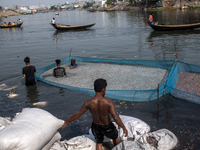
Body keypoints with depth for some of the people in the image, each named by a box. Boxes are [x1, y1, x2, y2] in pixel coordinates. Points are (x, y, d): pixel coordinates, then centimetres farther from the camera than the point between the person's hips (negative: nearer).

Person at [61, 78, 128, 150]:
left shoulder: (88, 103, -22)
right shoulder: (108, 102, -30)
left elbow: (77, 114, -14)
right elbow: (116, 118, -32)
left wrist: (66, 122, 0)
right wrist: (124, 128, -19)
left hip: (96, 126, 2)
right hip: (107, 127, -2)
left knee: (99, 142, 27)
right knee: (115, 137, 31)